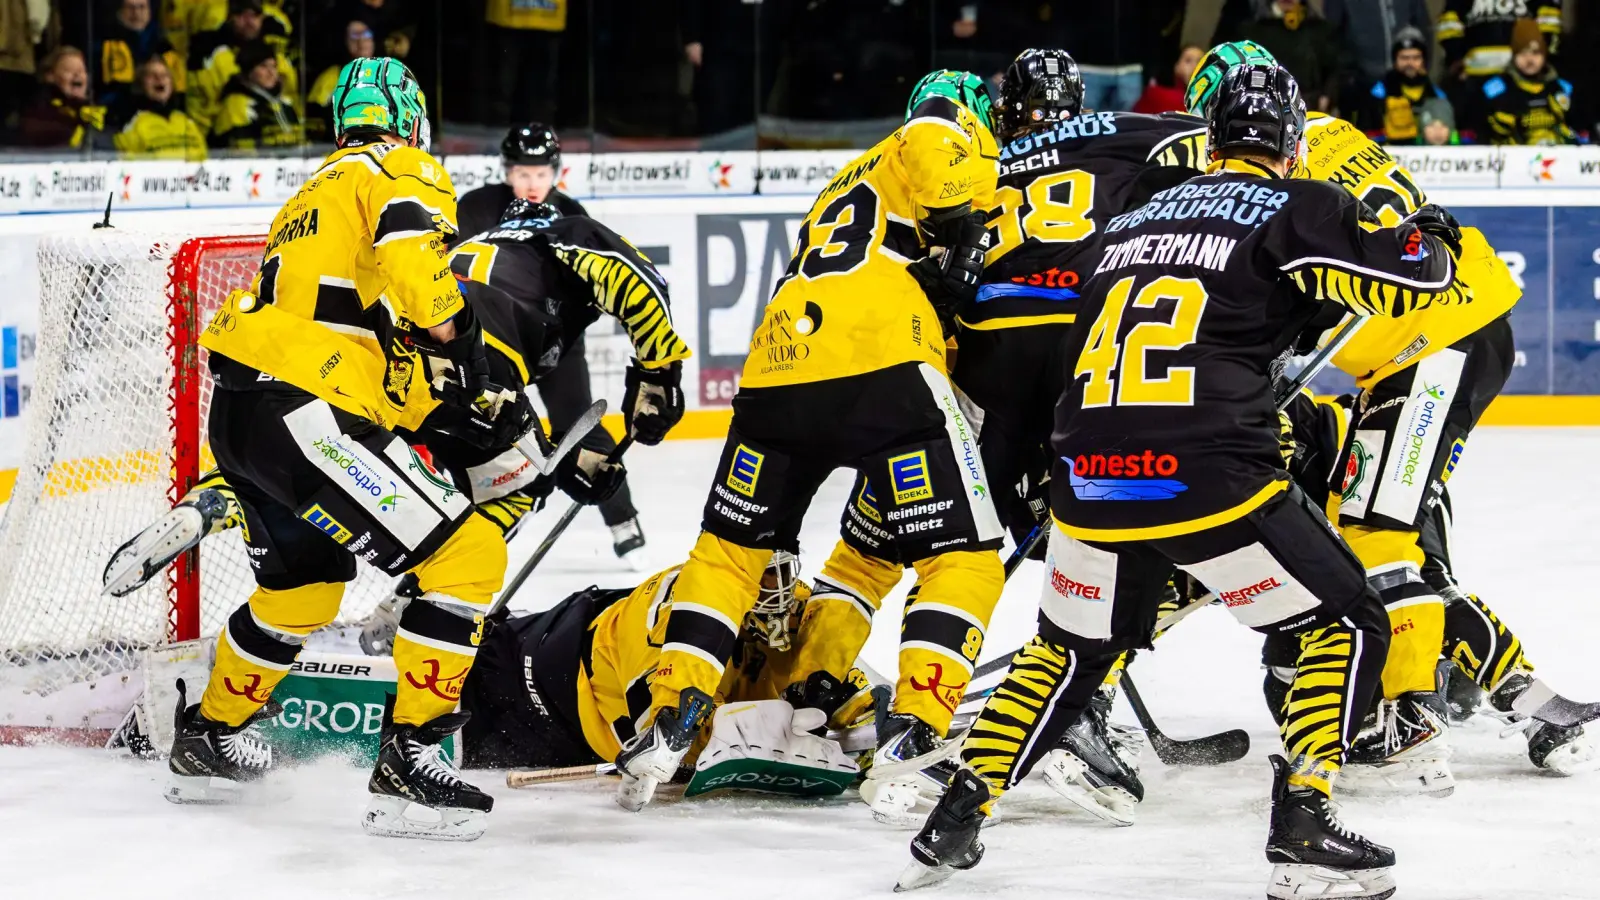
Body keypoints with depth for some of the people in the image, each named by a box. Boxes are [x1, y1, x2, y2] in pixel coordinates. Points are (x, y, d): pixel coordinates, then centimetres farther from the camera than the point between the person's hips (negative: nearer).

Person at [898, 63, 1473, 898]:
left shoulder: (1137, 218, 24)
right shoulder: (1294, 208, 5)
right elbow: (1406, 278, -3)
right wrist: (1433, 241, 20)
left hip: (1089, 474, 6)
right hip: (1207, 474, -6)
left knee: (1069, 649, 27)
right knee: (1348, 625, 9)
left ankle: (953, 821, 22)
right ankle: (1301, 830, -4)